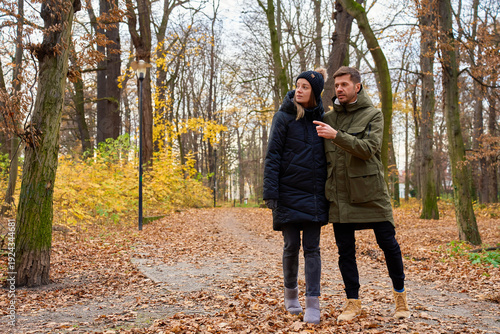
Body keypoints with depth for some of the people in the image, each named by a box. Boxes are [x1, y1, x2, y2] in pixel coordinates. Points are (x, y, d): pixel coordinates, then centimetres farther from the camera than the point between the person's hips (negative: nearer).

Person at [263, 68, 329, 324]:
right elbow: (272, 156, -7)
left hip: (314, 194, 2)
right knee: (291, 245, 4)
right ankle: (291, 293, 27)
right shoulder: (284, 116, -3)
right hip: (289, 192, -2)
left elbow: (328, 156, 13)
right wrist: (270, 193, -14)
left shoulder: (322, 119, 7)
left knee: (312, 247, 1)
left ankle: (313, 304, 4)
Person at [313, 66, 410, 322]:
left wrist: (336, 135, -26)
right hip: (339, 194, 3)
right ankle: (353, 302, 16)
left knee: (388, 244, 4)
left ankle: (400, 294, 24)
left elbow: (368, 148, -17)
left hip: (369, 192, -3)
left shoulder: (373, 115, -1)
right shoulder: (328, 118, 10)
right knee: (345, 250, 4)